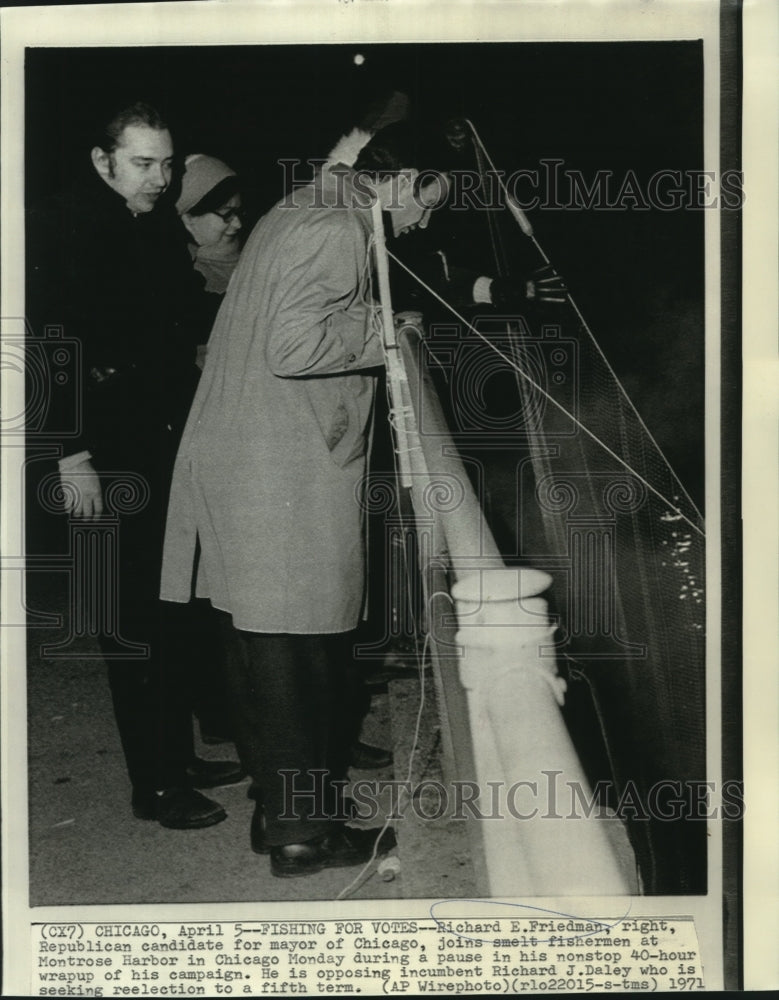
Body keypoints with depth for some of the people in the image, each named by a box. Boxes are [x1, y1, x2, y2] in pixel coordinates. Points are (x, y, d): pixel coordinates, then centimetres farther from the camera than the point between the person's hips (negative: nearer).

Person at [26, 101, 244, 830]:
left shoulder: (160, 228, 11)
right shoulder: (63, 231, -10)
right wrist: (72, 455, -20)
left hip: (170, 452, 7)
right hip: (111, 463, -7)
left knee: (172, 613, 14)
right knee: (133, 625, -1)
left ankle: (178, 756, 27)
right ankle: (153, 785, 11)